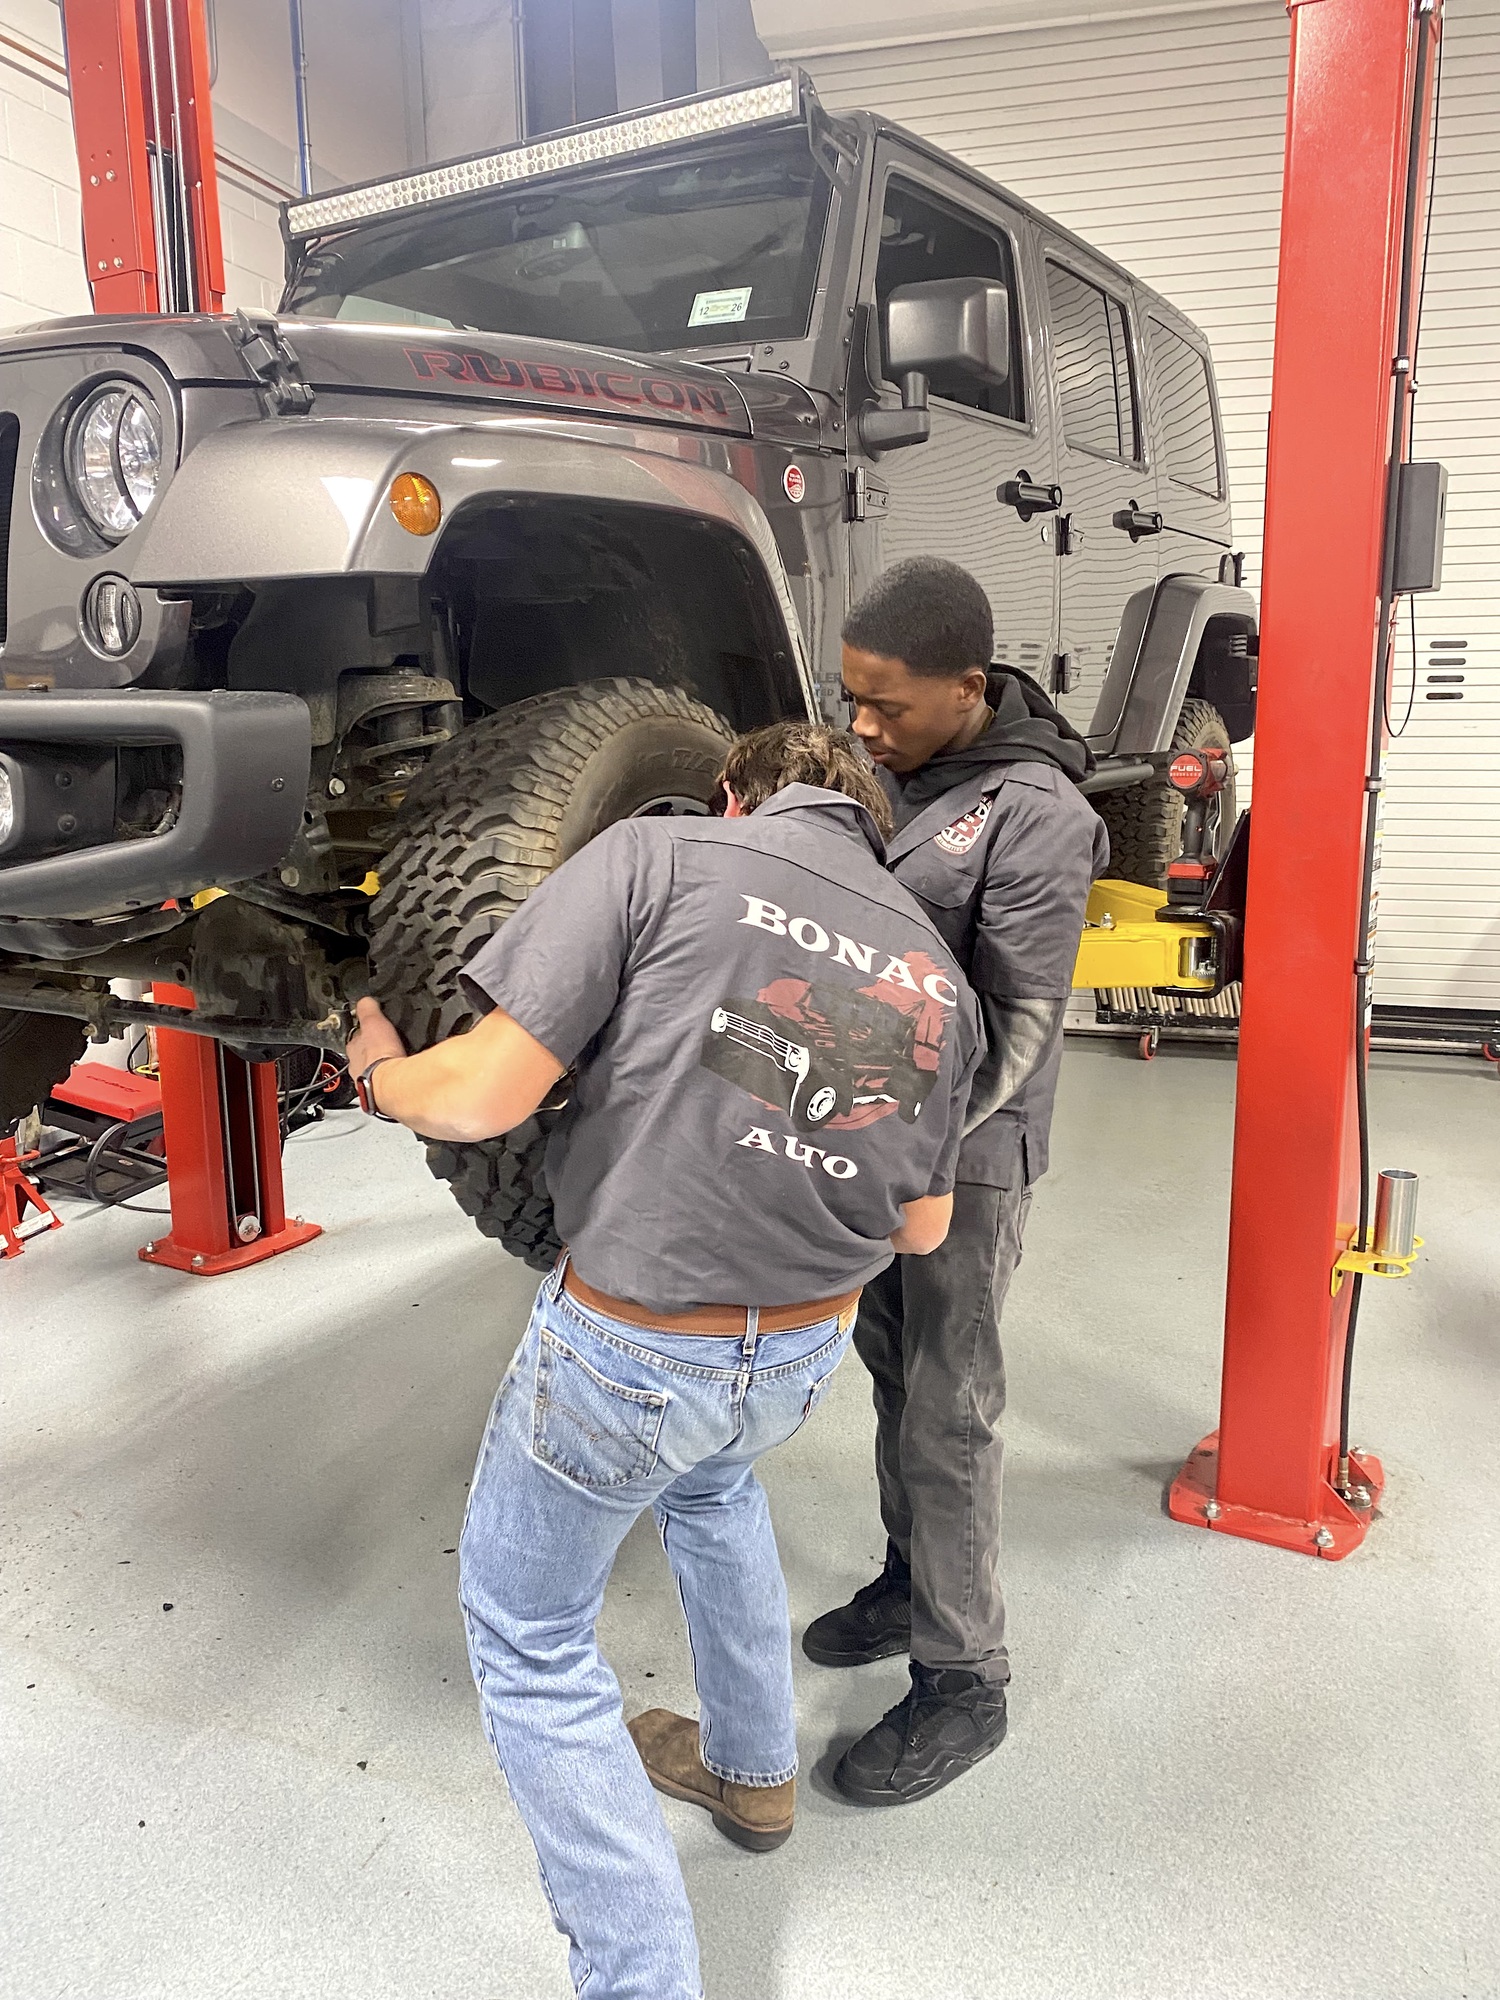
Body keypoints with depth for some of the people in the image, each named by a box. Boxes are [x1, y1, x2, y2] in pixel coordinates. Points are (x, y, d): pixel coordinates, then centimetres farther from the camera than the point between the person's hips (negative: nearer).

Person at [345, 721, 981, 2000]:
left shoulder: (662, 856, -14)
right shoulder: (937, 974, 3)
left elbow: (484, 1096, -19)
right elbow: (922, 1228, 12)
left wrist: (380, 1072, 2)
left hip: (630, 1344, -5)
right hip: (805, 1354, 6)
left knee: (525, 1637, 18)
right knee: (711, 1474, 38)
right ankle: (753, 1767, 51)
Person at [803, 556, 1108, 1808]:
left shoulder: (1037, 818, -20)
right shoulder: (887, 763, 2)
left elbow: (1017, 1025, -21)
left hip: (966, 1151, -7)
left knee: (947, 1411, 1)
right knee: (892, 1365, 20)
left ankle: (963, 1680, 19)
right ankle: (911, 1581, 40)